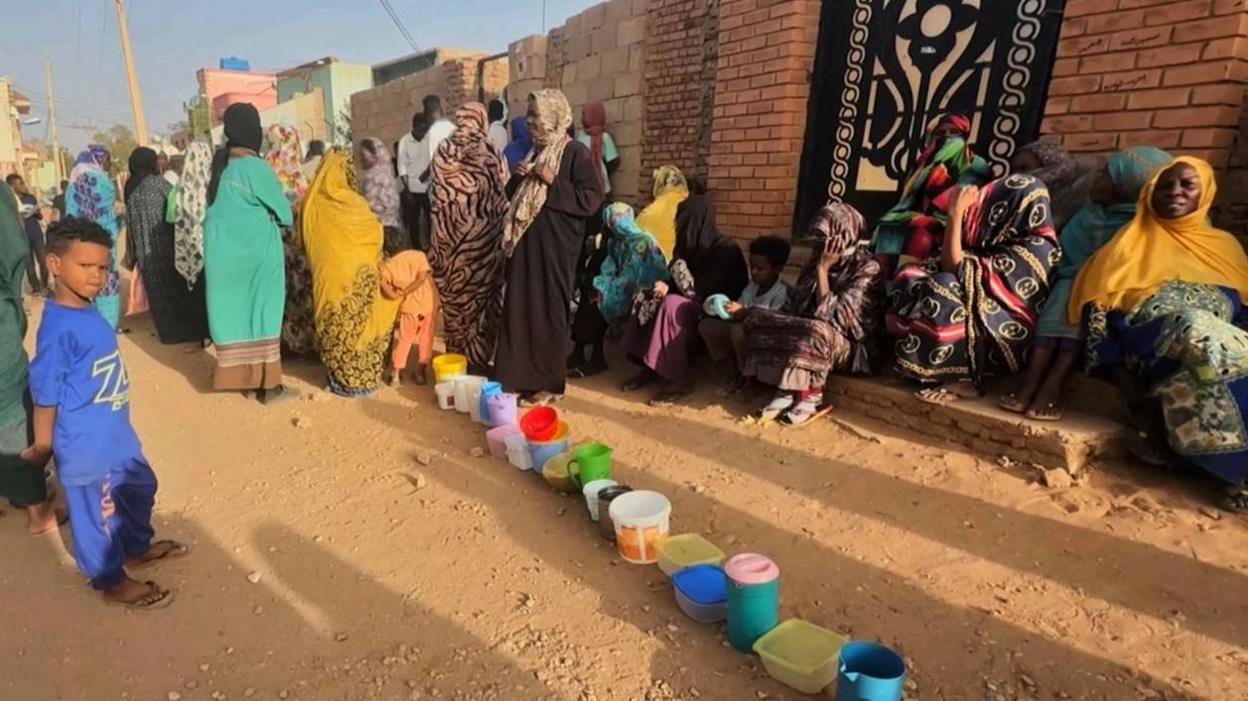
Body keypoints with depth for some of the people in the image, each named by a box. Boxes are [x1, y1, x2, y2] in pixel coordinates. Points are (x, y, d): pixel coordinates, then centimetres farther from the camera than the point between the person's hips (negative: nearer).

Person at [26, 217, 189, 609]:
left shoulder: (88, 313, 0)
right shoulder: (57, 328, -26)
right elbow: (45, 396, -19)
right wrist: (41, 448, -9)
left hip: (116, 433, 9)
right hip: (84, 443, -9)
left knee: (139, 487, 26)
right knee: (95, 511, 11)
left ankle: (138, 547, 49)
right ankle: (112, 582, 30)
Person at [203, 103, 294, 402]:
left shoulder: (220, 165, 6)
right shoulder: (255, 167, -14)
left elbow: (218, 208, 12)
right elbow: (282, 209, -6)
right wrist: (288, 217, 15)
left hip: (222, 251, 6)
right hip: (256, 252, -6)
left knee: (231, 310, 13)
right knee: (260, 311, 2)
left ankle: (235, 374, 23)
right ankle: (265, 382, 8)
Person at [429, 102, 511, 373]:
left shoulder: (444, 151, 0)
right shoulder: (490, 151, -5)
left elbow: (435, 194, 3)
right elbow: (502, 195, -2)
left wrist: (441, 236, 12)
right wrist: (499, 229, 9)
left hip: (452, 235, 2)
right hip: (485, 236, -1)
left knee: (454, 296, 10)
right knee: (483, 296, 5)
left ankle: (457, 356, 19)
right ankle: (477, 358, 9)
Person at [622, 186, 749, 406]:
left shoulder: (726, 250, -16)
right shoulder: (691, 246, 7)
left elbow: (713, 293, -22)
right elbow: (677, 281, 9)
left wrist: (671, 288, -21)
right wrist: (664, 287, -15)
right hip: (693, 305, 8)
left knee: (672, 305, -32)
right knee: (646, 300, -11)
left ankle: (680, 381, -28)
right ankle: (649, 367, -11)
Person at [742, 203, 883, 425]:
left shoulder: (867, 268, -15)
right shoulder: (817, 260, 5)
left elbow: (833, 316, -25)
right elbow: (793, 305, 8)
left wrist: (823, 270, -20)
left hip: (851, 347, -7)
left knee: (817, 330, -40)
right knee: (756, 316, -11)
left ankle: (812, 397, -16)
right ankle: (785, 391, -15)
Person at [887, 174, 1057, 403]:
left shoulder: (1034, 248, -19)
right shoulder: (1015, 240, 8)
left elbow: (956, 268, -23)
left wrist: (957, 214, -21)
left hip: (1003, 341, -9)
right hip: (985, 327, 9)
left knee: (941, 288, -31)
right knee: (911, 278, -5)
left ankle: (963, 378, -18)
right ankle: (960, 374, -7)